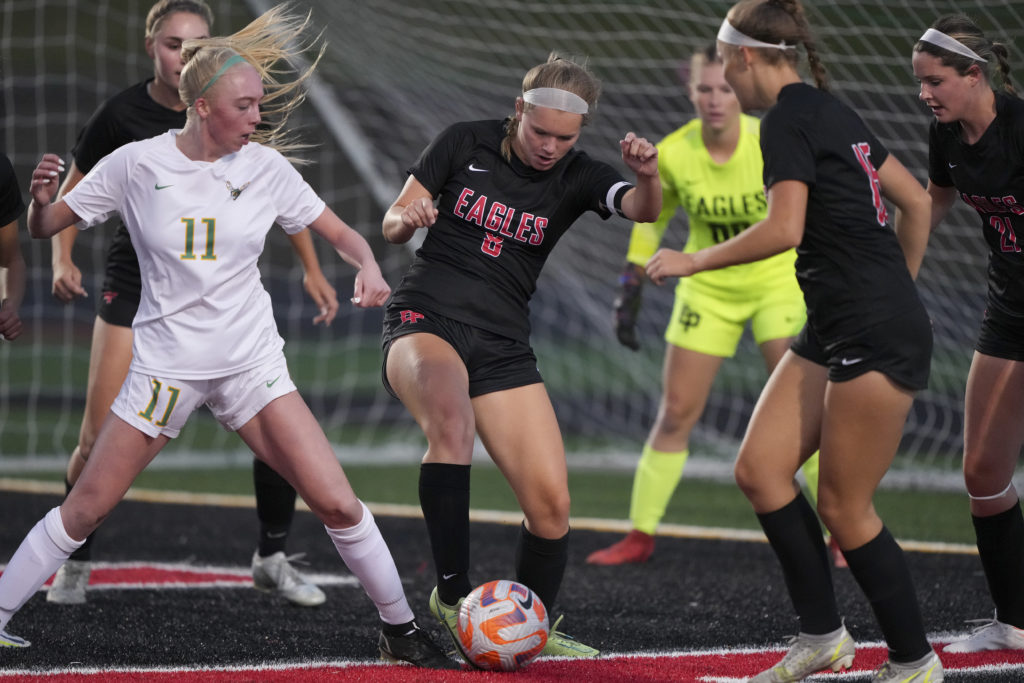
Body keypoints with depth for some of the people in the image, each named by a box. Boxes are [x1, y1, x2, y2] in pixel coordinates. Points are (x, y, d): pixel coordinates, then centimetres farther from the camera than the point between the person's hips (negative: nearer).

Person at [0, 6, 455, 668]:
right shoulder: (136, 165, -7)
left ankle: (401, 628, 9)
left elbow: (342, 233, 6)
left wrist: (369, 267, -16)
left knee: (338, 504, -8)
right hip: (164, 365, -1)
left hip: (252, 365, 1)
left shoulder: (266, 167, -2)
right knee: (85, 507, -1)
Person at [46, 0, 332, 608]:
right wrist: (63, 259, -12)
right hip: (137, 284, -2)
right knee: (101, 441, -11)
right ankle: (76, 561, 11)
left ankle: (273, 557, 13)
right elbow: (73, 194, 4)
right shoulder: (123, 115, -9)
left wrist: (313, 269, 4)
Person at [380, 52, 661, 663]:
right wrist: (408, 217, -19)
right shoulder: (466, 143, -1)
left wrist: (647, 175, -41)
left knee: (551, 504, -6)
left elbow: (643, 209, -19)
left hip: (503, 347, 3)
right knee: (451, 421, -37)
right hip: (426, 319, -3)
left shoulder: (576, 177, 1)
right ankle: (453, 594, -30)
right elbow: (392, 226, 5)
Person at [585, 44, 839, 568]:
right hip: (708, 288, 2)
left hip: (778, 283, -2)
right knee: (675, 414, 1)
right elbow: (650, 221, 3)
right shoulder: (671, 155, -15)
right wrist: (630, 292, 1)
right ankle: (640, 536, 13)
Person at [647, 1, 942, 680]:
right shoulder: (830, 110, 16)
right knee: (759, 468, 5)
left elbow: (783, 229, -23)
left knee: (843, 504, -2)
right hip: (832, 331, 9)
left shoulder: (788, 118, -12)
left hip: (877, 337, -9)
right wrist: (898, 286, 26)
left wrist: (694, 260, -10)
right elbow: (917, 201, 20)